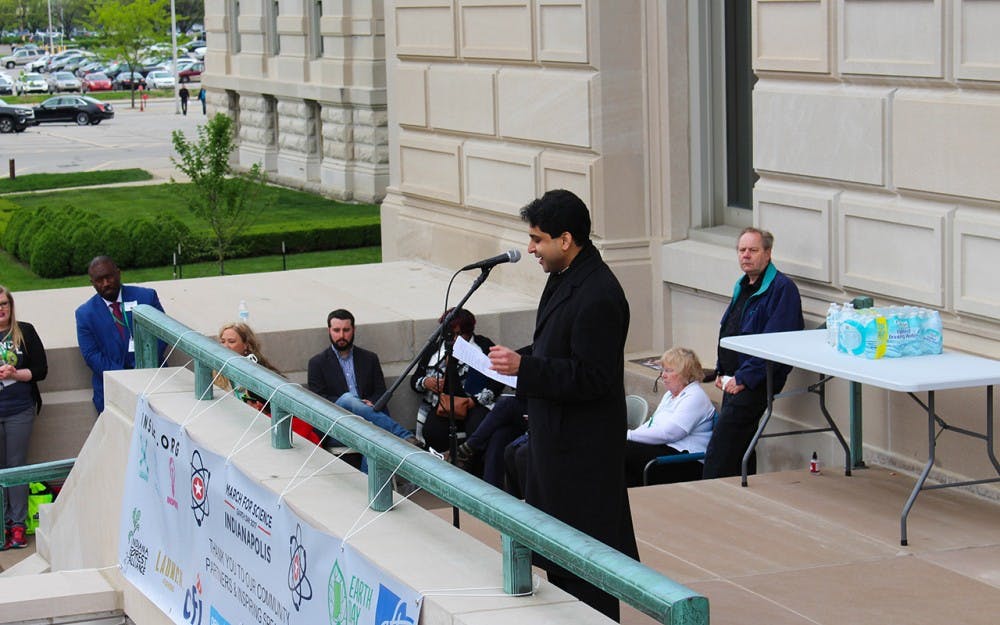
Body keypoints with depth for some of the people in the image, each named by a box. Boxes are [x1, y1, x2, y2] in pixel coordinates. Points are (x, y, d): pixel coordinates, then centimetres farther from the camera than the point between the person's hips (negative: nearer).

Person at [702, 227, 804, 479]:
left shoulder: (782, 288, -12)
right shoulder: (743, 286, 18)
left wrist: (743, 378, -21)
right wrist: (721, 371, 15)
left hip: (755, 383, -9)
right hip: (733, 381, 9)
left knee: (719, 453, -17)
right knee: (739, 449, 10)